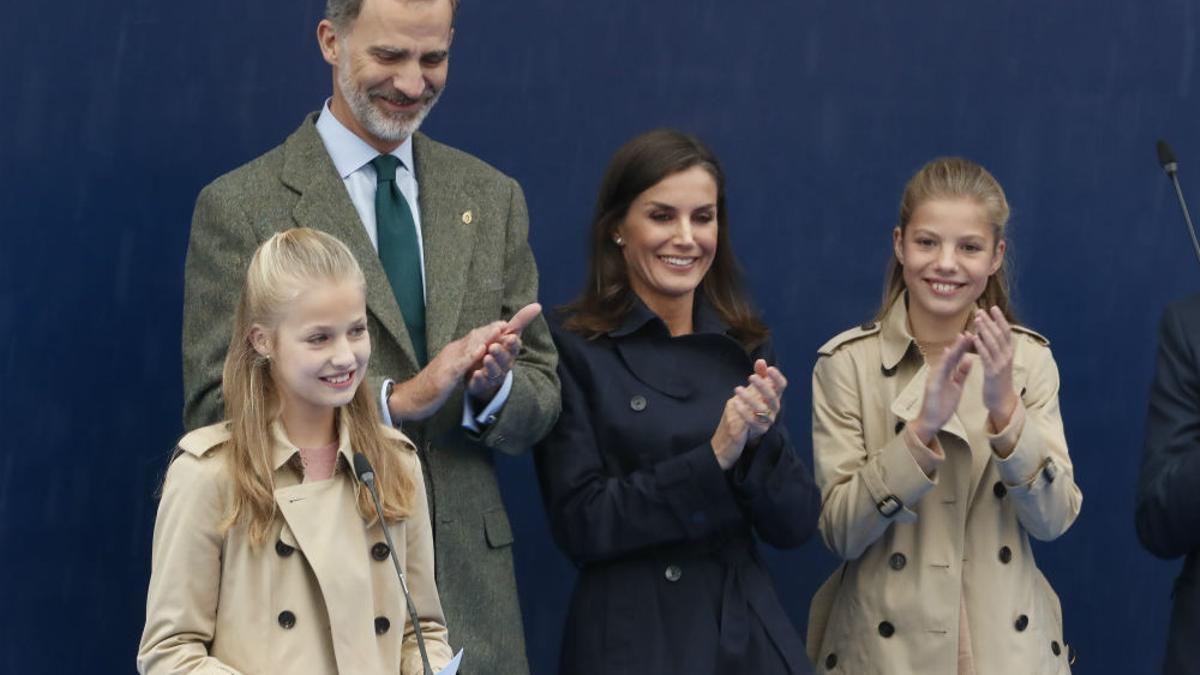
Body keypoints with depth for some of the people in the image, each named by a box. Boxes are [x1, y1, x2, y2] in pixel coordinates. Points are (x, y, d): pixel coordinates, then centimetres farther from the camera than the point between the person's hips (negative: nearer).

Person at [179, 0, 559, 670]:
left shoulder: (494, 199, 10)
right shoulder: (240, 206, -4)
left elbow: (542, 396, 10)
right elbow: (216, 409, -10)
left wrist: (495, 388, -13)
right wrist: (396, 398, -19)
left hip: (468, 582, 4)